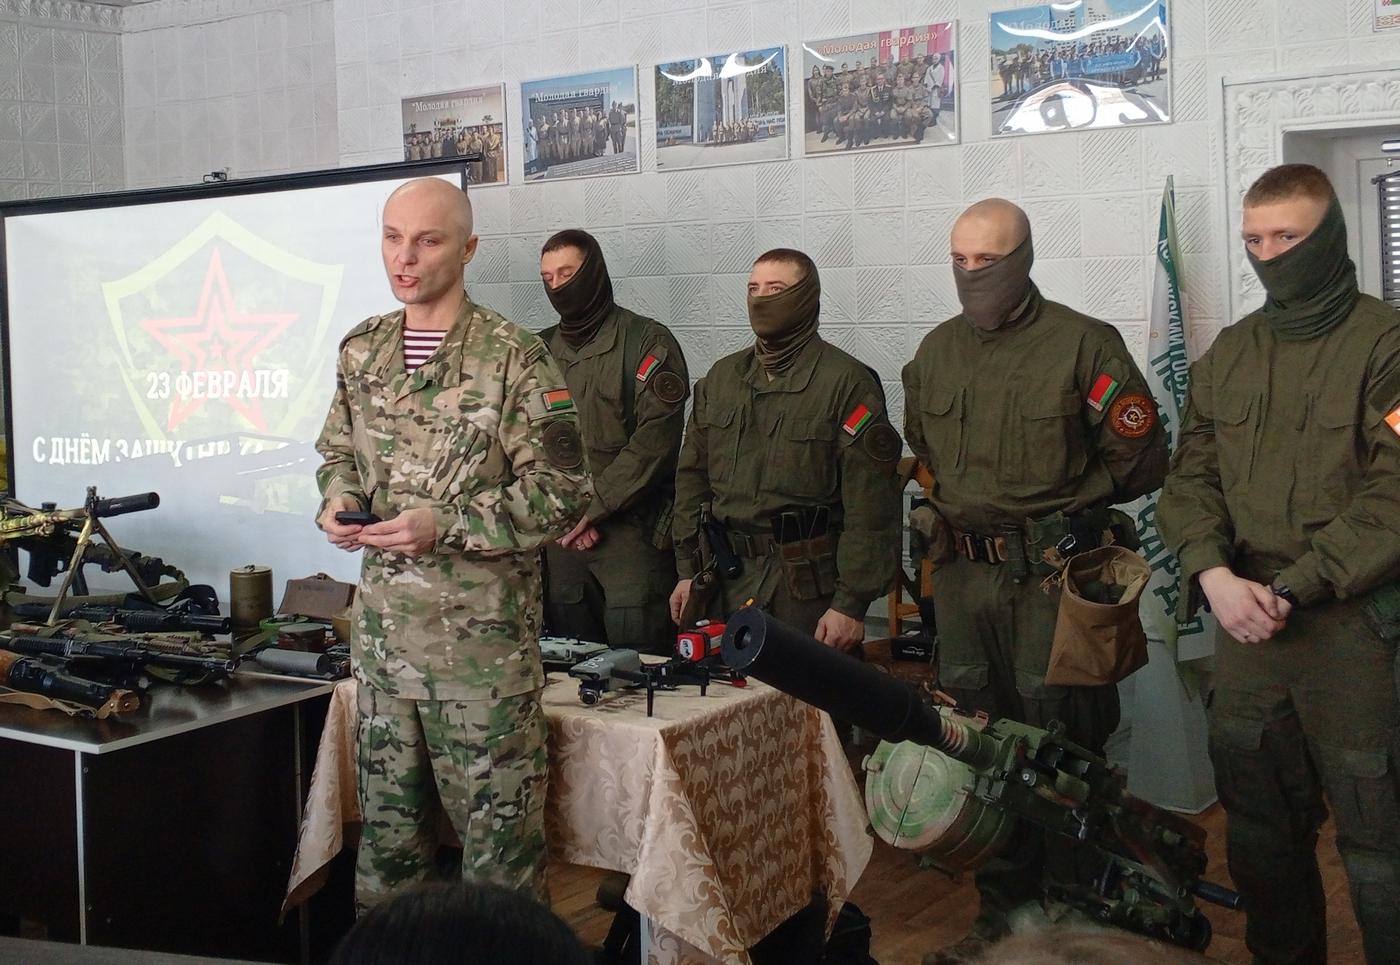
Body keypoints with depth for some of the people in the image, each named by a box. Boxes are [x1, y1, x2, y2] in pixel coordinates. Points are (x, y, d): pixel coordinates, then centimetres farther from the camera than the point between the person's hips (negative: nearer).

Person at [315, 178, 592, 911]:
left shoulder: (514, 358, -10)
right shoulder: (362, 349, 8)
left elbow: (562, 493, -12)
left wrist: (445, 525, -20)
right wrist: (337, 501, -3)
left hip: (482, 629, -5)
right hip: (382, 622, 6)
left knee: (497, 821, 4)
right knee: (387, 813, 17)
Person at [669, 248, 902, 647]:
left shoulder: (846, 383, -8)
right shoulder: (722, 377, 11)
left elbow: (870, 504, -12)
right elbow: (692, 477, 16)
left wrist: (851, 603, -14)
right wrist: (688, 571, 11)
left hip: (806, 585, -5)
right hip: (724, 580, 5)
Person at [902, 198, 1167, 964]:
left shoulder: (1083, 344, -6)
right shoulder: (936, 351, 10)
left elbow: (1139, 457, -3)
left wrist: (1064, 505, -3)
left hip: (1053, 576, -5)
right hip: (964, 576, 5)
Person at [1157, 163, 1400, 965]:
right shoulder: (1231, 352, 12)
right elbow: (1192, 478, 9)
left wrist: (1290, 589, -17)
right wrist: (1214, 574, -8)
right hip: (1246, 618, 6)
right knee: (1259, 823, 16)